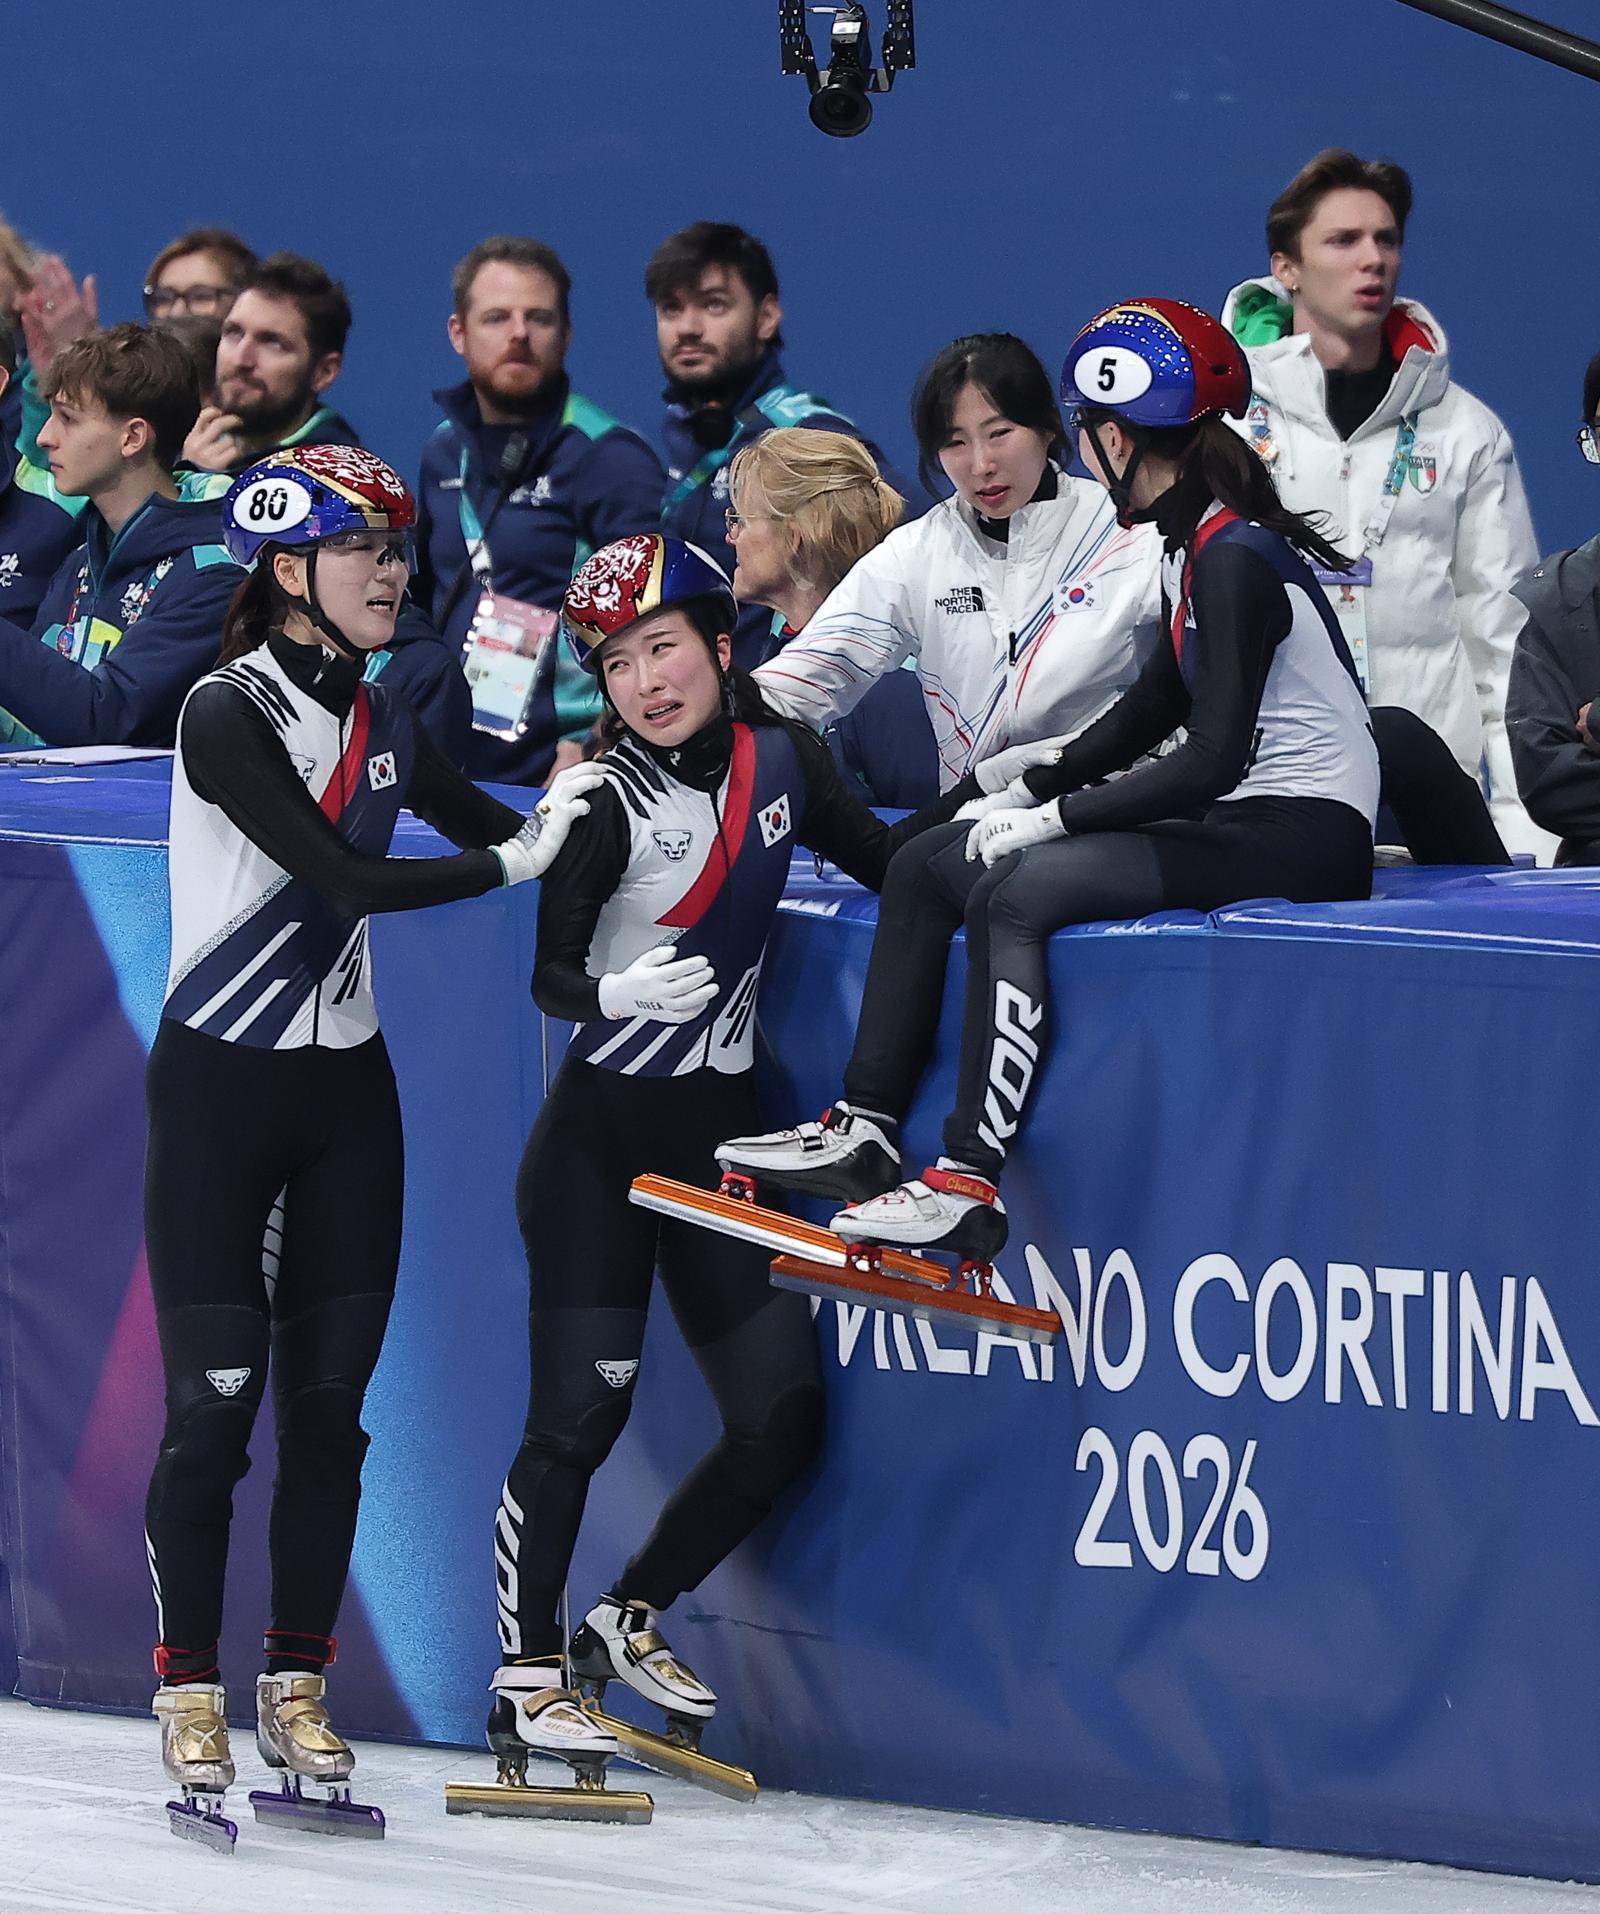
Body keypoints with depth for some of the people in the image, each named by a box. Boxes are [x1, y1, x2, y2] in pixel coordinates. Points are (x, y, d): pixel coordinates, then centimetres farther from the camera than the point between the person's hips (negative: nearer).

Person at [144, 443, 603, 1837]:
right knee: (216, 1396, -6)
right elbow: (339, 877, -22)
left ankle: (298, 1689, 13)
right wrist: (515, 860, -19)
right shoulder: (230, 713, -14)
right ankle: (190, 1694, 4)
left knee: (329, 1401, 6)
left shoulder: (382, 721, 8)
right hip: (219, 1090, -6)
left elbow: (500, 828, 13)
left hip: (346, 1090, 6)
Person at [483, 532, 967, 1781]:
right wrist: (615, 993, -33)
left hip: (720, 1131, 6)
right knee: (580, 1412, -8)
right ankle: (527, 1676, 5)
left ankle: (630, 1621, 20)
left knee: (782, 1418, 2)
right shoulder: (610, 801, -13)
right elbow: (550, 975, -13)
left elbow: (880, 860, 11)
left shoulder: (777, 757, 2)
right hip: (603, 1136, -5)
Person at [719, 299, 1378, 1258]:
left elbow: (1213, 759, -23)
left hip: (1304, 835, -10)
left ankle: (972, 1183, -31)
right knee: (928, 865, 7)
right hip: (1232, 820, 10)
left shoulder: (1234, 559, -18)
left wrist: (1057, 817, -14)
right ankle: (865, 1127, 7)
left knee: (1018, 890, -28)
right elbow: (1154, 710, 22)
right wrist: (1028, 795, 11)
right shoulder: (1197, 545, 11)